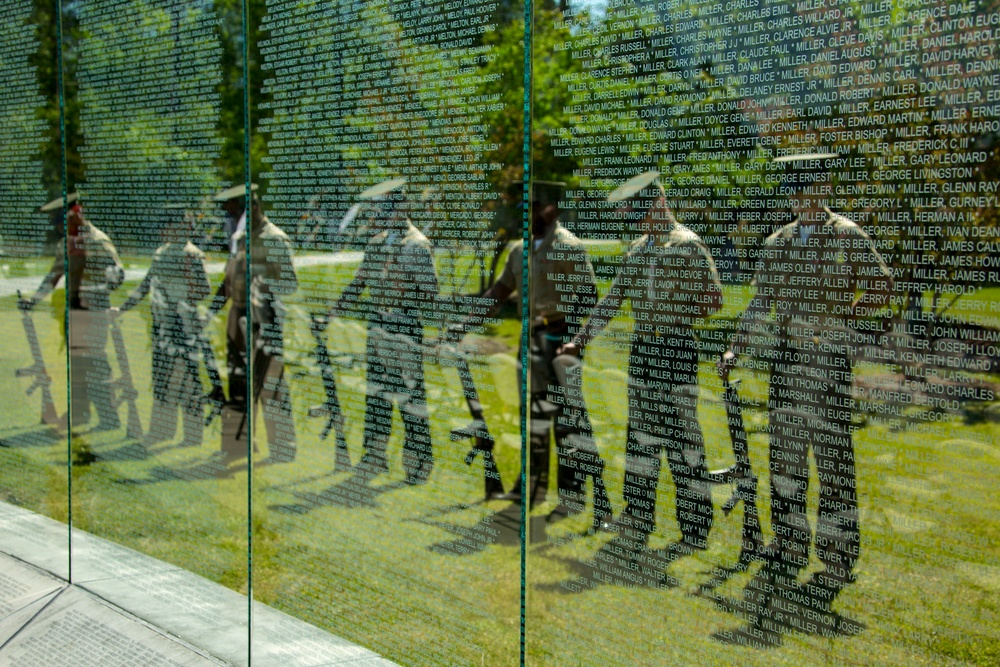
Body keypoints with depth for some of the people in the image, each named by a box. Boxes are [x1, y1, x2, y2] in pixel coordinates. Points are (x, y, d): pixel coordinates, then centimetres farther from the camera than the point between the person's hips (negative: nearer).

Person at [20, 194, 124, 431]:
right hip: (72, 309, 8)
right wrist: (34, 299, 24)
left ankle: (109, 416, -4)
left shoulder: (98, 241, -9)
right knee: (74, 362, 10)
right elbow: (53, 276, 27)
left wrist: (99, 290, -32)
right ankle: (78, 413, 20)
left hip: (94, 309, -8)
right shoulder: (64, 244, 16)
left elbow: (117, 273, -18)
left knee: (95, 363, -9)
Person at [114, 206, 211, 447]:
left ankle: (193, 438, 3)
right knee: (161, 378, 14)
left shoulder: (192, 255, -12)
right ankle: (161, 431, 25)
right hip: (162, 325, 9)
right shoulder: (161, 253, 13)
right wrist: (123, 308, 24)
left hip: (184, 327, -8)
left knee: (186, 379, -5)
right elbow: (146, 284, 22)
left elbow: (205, 289, -19)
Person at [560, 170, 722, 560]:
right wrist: (581, 340, 14)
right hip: (642, 349, 7)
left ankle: (695, 528, 5)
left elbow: (713, 299, -9)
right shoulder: (637, 249, 15)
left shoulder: (687, 245, -6)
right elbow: (613, 299, 18)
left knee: (682, 437, -4)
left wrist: (671, 316, -16)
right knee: (641, 436, 10)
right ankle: (637, 524, 18)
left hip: (677, 349, -7)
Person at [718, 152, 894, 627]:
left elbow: (881, 288, -1)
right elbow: (761, 305, 15)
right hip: (786, 361, 5)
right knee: (784, 459, 8)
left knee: (834, 462, -2)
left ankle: (836, 561, 8)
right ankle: (786, 554, 18)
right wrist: (736, 350, 5)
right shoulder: (777, 243, 12)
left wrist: (841, 317, -14)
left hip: (830, 361, -5)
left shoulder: (849, 237, -2)